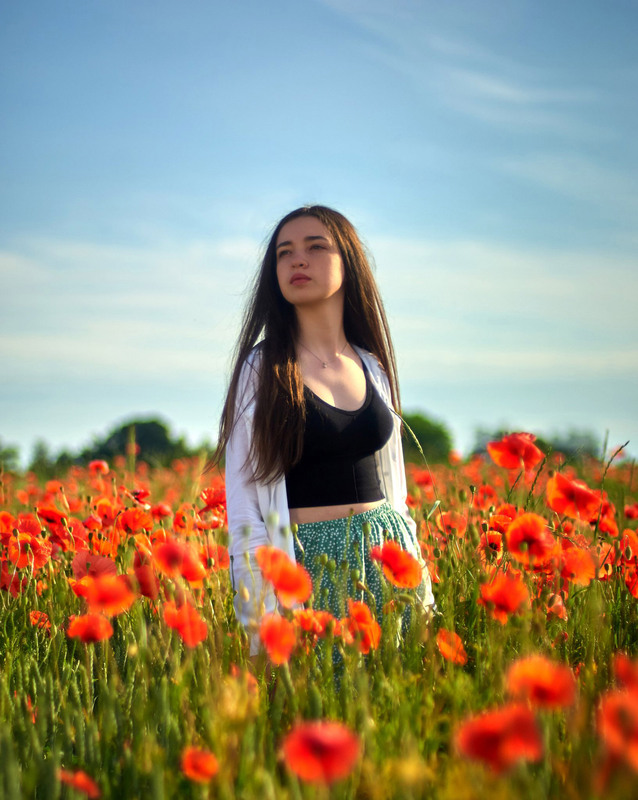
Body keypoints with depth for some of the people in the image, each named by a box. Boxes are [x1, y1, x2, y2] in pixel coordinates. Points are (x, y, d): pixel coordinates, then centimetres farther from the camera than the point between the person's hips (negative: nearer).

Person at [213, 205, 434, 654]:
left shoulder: (373, 367, 9)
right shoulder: (261, 369, -4)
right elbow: (245, 508, -8)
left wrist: (421, 593, 11)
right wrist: (264, 621, -16)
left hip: (387, 564, 4)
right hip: (306, 569, -4)